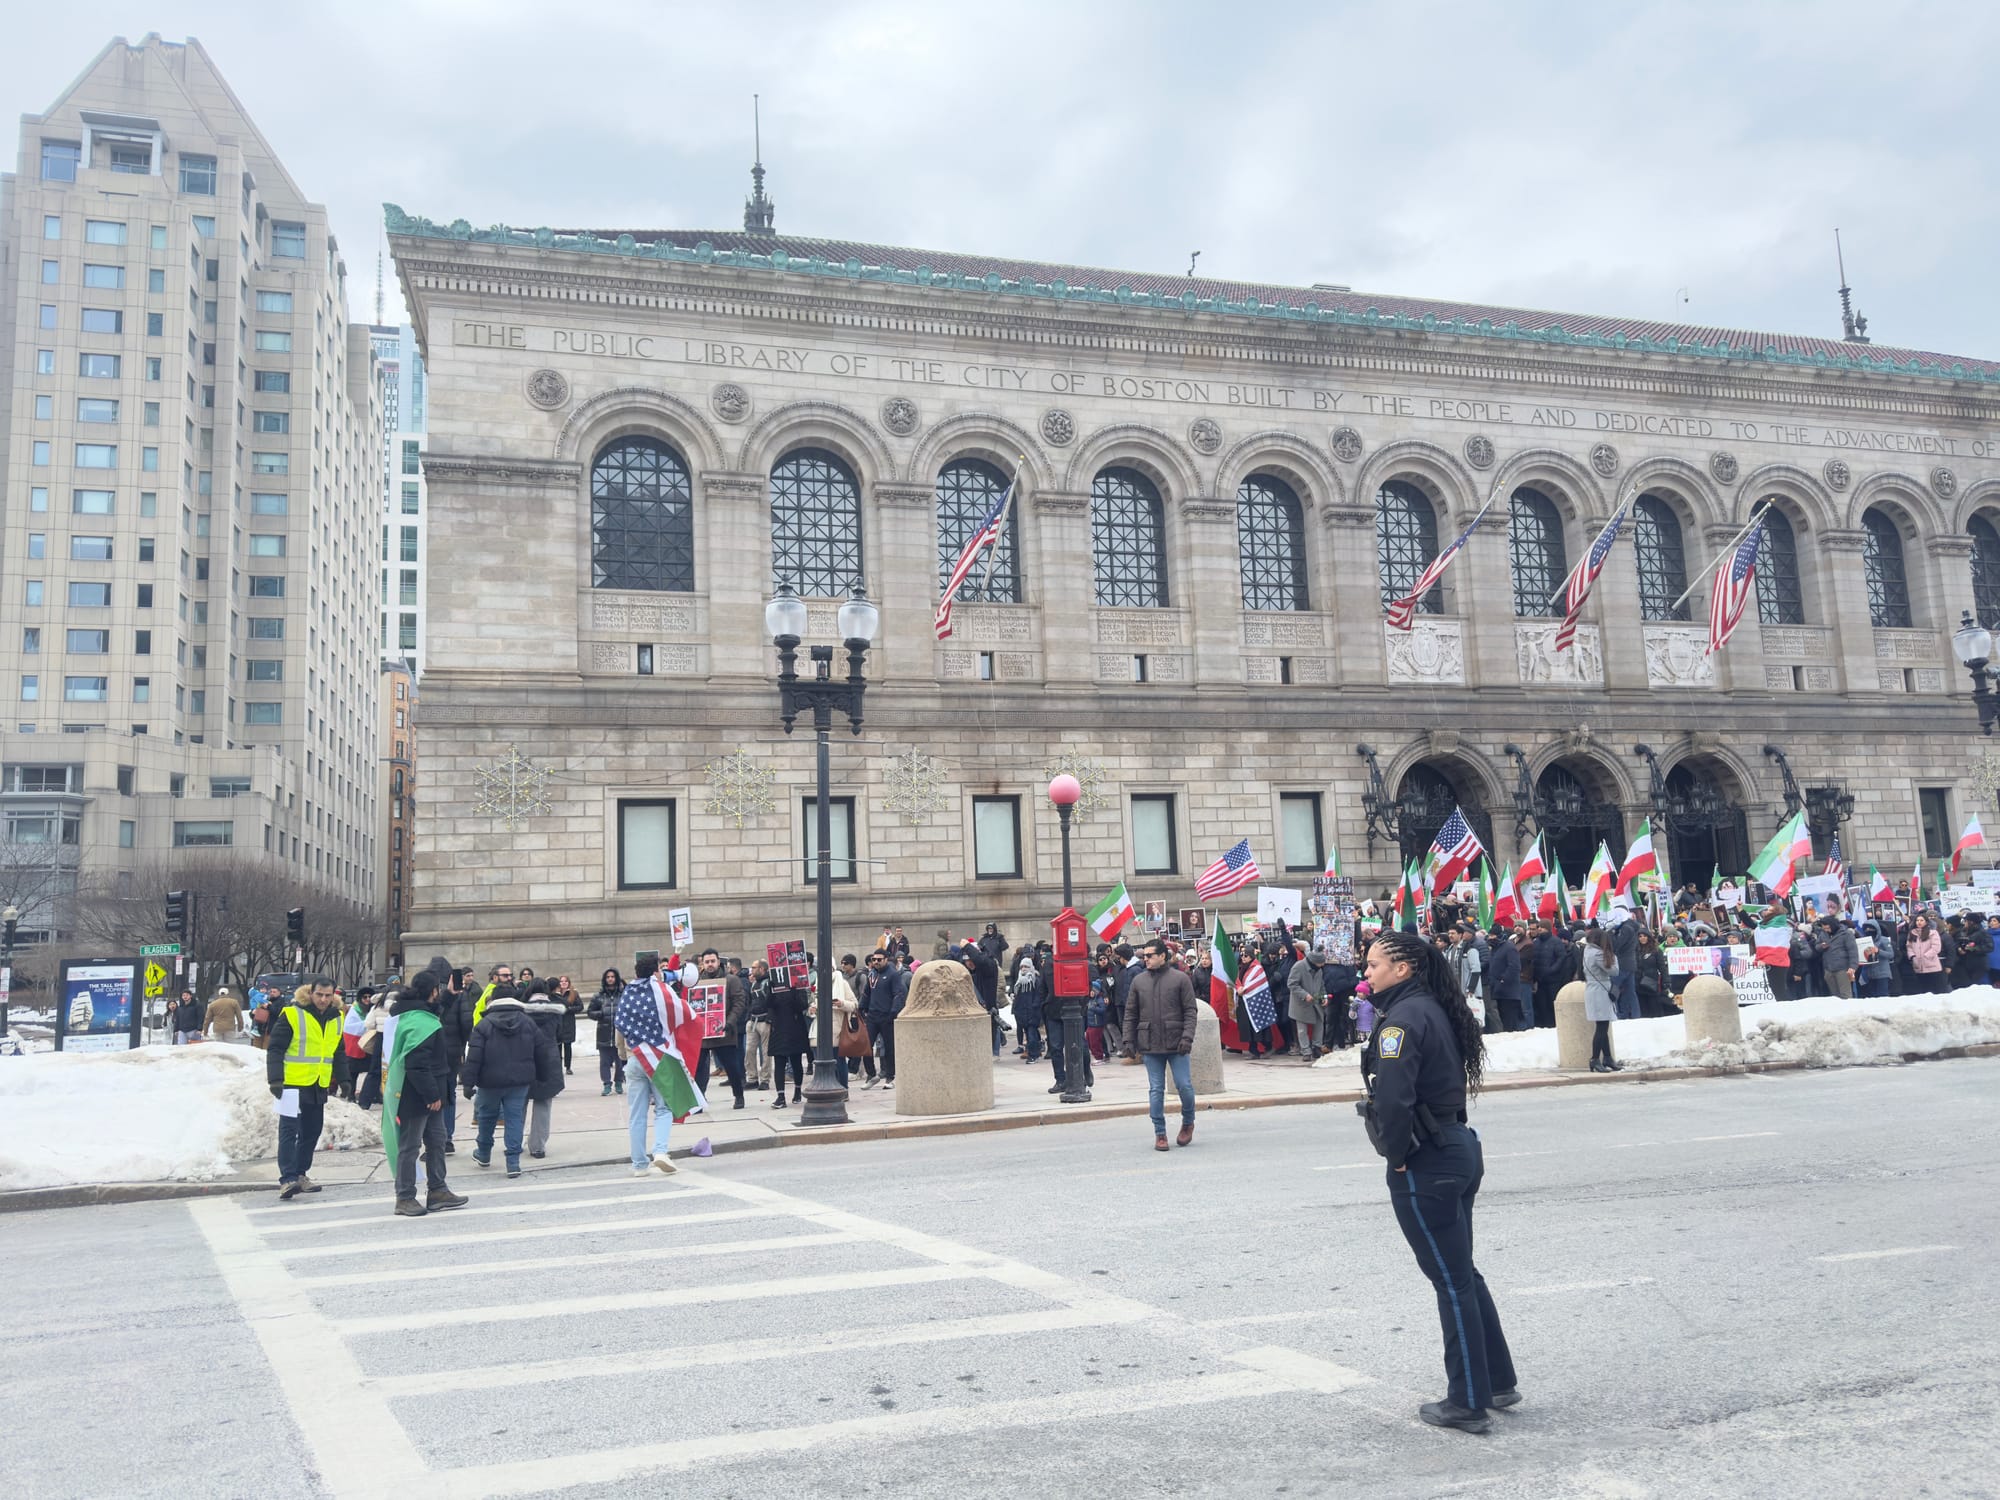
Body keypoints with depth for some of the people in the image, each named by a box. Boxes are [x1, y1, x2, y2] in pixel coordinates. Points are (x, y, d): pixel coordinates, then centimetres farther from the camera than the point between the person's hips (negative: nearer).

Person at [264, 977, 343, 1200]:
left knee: (311, 1132, 11)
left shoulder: (336, 1018, 8)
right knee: (289, 1131, -8)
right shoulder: (292, 1014, -11)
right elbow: (274, 1048, -11)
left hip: (319, 1086, 6)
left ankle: (300, 1174, 22)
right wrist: (275, 1079, -18)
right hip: (293, 1083, -6)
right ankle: (288, 1179, -10)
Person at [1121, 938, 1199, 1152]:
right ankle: (1159, 1133, 11)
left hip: (1176, 1044, -2)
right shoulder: (1138, 981, 7)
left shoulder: (1180, 979, -2)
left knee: (1184, 1086, -1)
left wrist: (1187, 1037, -13)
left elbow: (1190, 1011, -3)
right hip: (1150, 1045, 2)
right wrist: (1129, 1041, 3)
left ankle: (1188, 1122, 25)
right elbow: (1130, 1014, 10)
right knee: (1156, 1090, 4)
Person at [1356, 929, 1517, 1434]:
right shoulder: (1434, 1010, 11)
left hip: (1426, 1164, -9)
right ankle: (1498, 1382, 30)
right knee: (1463, 1274, 20)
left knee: (1451, 1281, 1)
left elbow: (1392, 1099, -28)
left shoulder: (1403, 1017, -19)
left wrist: (1396, 1156, -14)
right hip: (1460, 1147, 10)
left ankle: (1467, 1403, 12)